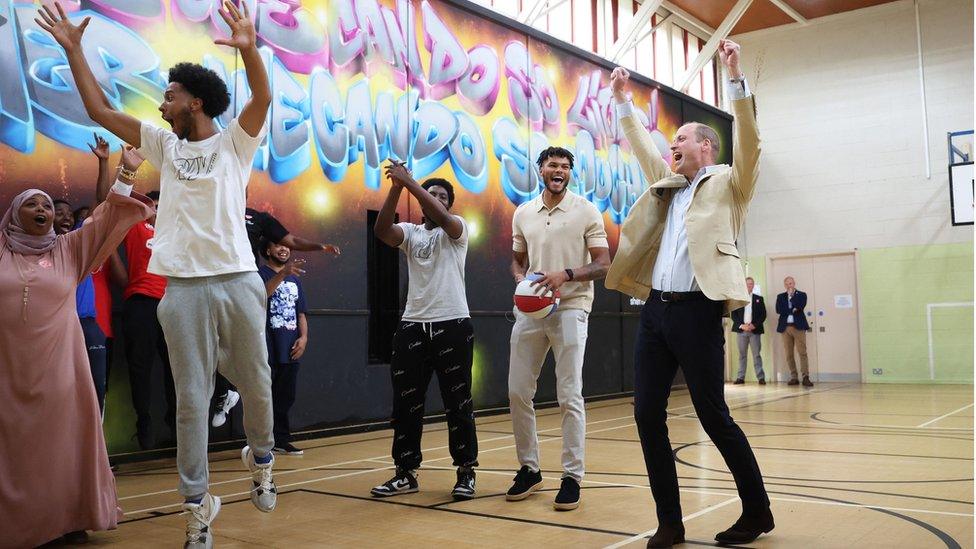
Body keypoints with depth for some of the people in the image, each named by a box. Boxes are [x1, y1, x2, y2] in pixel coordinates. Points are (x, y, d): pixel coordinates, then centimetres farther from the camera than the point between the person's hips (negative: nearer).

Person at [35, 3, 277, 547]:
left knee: (256, 385, 7)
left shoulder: (235, 141, 6)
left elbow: (263, 98, -12)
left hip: (239, 282, -2)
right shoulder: (165, 146, 16)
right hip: (184, 288, 3)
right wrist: (73, 48, 15)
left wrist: (249, 48, -29)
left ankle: (261, 460, 33)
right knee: (191, 399, 2)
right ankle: (197, 503, 9)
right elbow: (100, 110, 18)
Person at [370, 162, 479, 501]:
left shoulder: (457, 229, 4)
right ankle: (406, 473, 17)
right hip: (412, 326, 3)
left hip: (453, 326, -3)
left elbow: (442, 217, -20)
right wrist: (395, 188, -20)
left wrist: (410, 181, -21)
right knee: (405, 404, 6)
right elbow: (381, 231, -10)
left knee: (458, 403, 2)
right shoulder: (410, 232, 11)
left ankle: (466, 472, 13)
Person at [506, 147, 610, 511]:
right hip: (529, 310, 4)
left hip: (570, 309, -4)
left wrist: (566, 275, -20)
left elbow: (603, 264, -4)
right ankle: (529, 468, 20)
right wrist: (520, 279, -2)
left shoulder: (586, 211, 0)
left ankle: (572, 477, 6)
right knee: (518, 392, 5)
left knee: (569, 396, -4)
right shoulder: (523, 214, 11)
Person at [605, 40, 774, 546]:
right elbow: (641, 145, 32)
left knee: (713, 417, -2)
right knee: (647, 415, 2)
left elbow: (748, 143, -9)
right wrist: (623, 101, 31)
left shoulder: (727, 184, 5)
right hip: (654, 310, 7)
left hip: (696, 310, -6)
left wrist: (736, 78, -15)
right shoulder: (667, 185, 22)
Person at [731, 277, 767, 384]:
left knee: (756, 354, -4)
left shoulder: (759, 299, 12)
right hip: (741, 330, 1)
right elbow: (733, 314, 5)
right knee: (742, 355, 3)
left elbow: (763, 314, 5)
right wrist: (741, 325, -9)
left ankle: (761, 377, -4)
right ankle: (740, 377, 4)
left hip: (754, 330, -1)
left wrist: (754, 325, -9)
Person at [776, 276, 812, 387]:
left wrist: (791, 295, -3)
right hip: (785, 327, 3)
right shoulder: (780, 297, 16)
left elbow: (800, 307, -10)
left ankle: (806, 377, -13)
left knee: (802, 352, -10)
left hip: (799, 326, -3)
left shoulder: (801, 295, 9)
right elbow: (778, 310, 0)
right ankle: (794, 377, 5)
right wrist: (792, 310, -7)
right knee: (788, 354, 1)